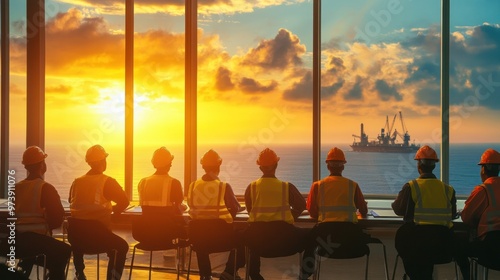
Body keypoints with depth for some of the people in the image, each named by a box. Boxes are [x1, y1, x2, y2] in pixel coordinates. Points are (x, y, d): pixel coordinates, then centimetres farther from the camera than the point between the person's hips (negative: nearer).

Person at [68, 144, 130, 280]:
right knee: (121, 246, 16)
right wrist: (114, 210, 10)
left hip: (74, 233, 5)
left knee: (78, 244, 39)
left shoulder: (77, 181, 6)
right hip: (96, 231, -5)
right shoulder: (107, 181, -7)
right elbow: (124, 201, -10)